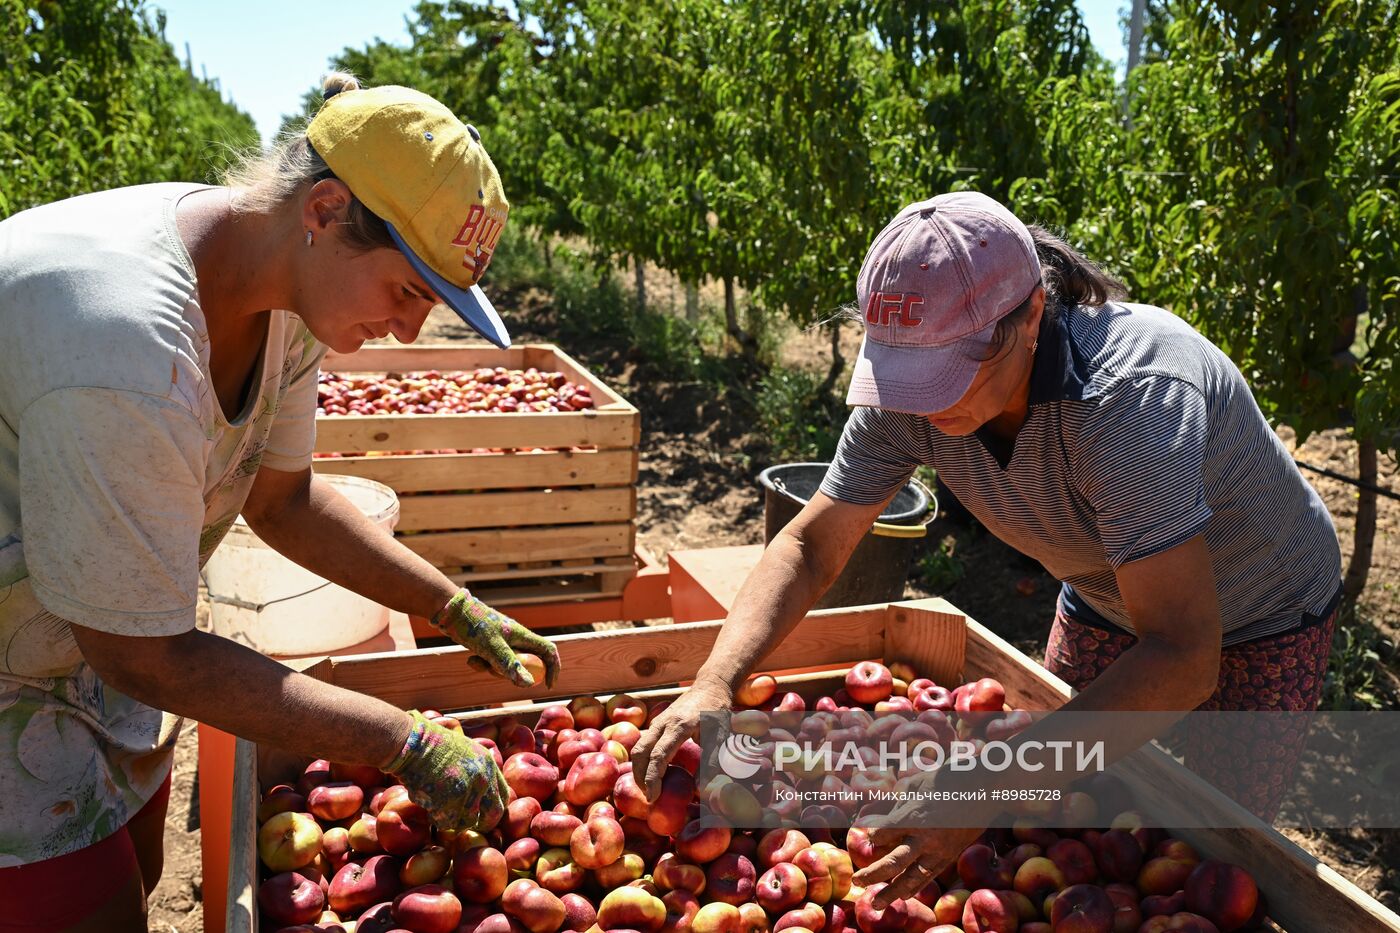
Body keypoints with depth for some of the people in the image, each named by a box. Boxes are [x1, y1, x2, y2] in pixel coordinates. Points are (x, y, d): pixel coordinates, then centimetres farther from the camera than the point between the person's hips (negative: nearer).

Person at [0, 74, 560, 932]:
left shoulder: (285, 283, -11)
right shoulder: (130, 353, -38)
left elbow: (280, 499, 2)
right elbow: (145, 656, -29)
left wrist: (457, 609, -2)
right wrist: (404, 744, -24)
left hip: (87, 654, 8)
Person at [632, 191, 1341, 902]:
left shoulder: (1131, 394, -42)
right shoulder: (911, 392, -25)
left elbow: (1183, 659, -44)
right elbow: (811, 545, -17)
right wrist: (714, 684, -32)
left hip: (1256, 620, -4)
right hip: (1104, 599, 5)